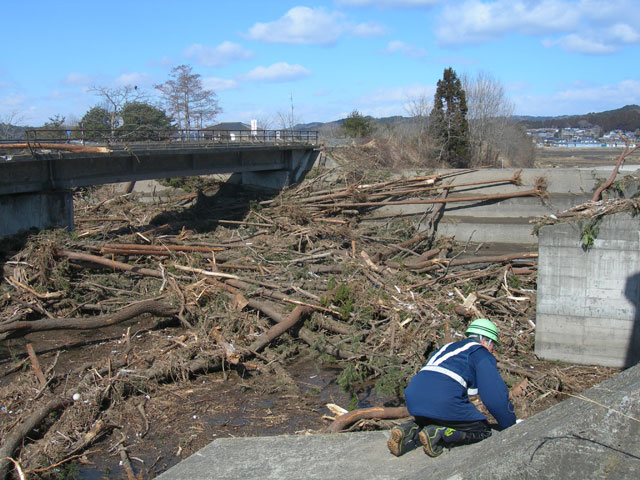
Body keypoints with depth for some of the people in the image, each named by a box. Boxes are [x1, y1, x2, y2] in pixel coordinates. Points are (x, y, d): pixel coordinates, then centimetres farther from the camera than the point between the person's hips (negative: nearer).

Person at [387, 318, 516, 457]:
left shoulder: (448, 347, 32)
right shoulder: (482, 354, 10)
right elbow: (496, 396, 4)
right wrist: (511, 426, 17)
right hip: (445, 403, -7)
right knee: (483, 430, 9)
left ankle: (410, 432, 3)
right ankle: (438, 435, -11)